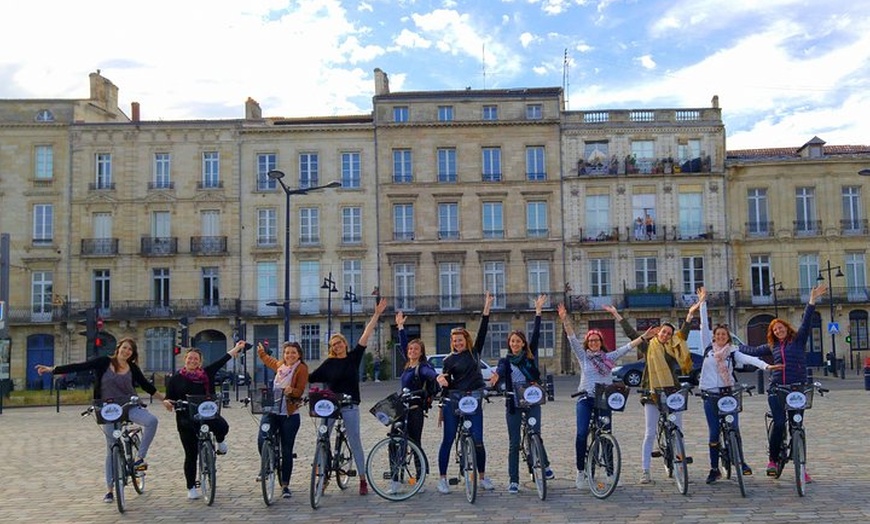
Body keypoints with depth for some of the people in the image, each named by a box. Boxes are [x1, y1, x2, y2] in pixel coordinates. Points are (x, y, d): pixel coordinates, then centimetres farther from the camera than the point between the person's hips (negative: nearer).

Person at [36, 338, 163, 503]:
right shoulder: (104, 362, -2)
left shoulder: (133, 369, 4)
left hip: (129, 407, 1)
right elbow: (79, 366, -6)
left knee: (151, 420, -29)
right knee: (112, 450, 3)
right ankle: (109, 490, 15)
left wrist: (163, 398, 12)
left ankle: (140, 458, -16)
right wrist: (52, 369, -11)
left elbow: (146, 385, 12)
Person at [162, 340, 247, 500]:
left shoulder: (206, 374, 4)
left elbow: (222, 360, 9)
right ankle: (191, 488, 20)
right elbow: (169, 398, 6)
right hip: (186, 419, 0)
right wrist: (167, 402, -17)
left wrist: (237, 348, 14)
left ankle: (220, 441, 8)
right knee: (191, 454, 3)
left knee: (222, 426, -30)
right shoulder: (176, 378, 2)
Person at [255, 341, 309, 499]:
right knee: (262, 440, -14)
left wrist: (291, 390, -30)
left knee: (287, 451, 2)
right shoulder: (280, 365, 13)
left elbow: (300, 391, -11)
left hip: (290, 415, -4)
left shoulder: (301, 368, -3)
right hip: (272, 411, 4)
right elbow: (269, 361, 37)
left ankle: (285, 485, 12)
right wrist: (261, 352, 45)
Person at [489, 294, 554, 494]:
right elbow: (500, 372, -16)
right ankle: (513, 481, 7)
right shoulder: (505, 361, 6)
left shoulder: (530, 356, 6)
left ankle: (545, 465, 30)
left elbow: (536, 335, -2)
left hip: (532, 402, 0)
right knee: (514, 443, 2)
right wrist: (496, 377, -41)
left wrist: (538, 311, -7)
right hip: (513, 405, 0)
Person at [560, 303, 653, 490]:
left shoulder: (609, 357, 11)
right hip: (586, 399, -2)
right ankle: (580, 471, -2)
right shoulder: (583, 356, 6)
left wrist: (644, 337, -2)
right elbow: (572, 338, -4)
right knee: (582, 434, -13)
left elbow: (627, 347, 6)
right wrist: (565, 320, -17)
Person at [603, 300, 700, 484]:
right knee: (650, 434, -2)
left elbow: (684, 333, 3)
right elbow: (630, 332, 0)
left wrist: (691, 313, -4)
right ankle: (645, 472, 1)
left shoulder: (674, 348, 10)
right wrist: (616, 314, -4)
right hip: (652, 394, -3)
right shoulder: (648, 346, 4)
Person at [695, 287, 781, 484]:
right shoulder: (708, 348, 5)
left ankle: (741, 462, 17)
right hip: (710, 395, 1)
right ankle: (714, 469, 11)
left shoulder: (733, 352, 3)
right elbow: (704, 325, 3)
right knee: (714, 433, 3)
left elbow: (749, 359, -13)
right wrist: (702, 303, 0)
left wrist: (766, 366, -30)